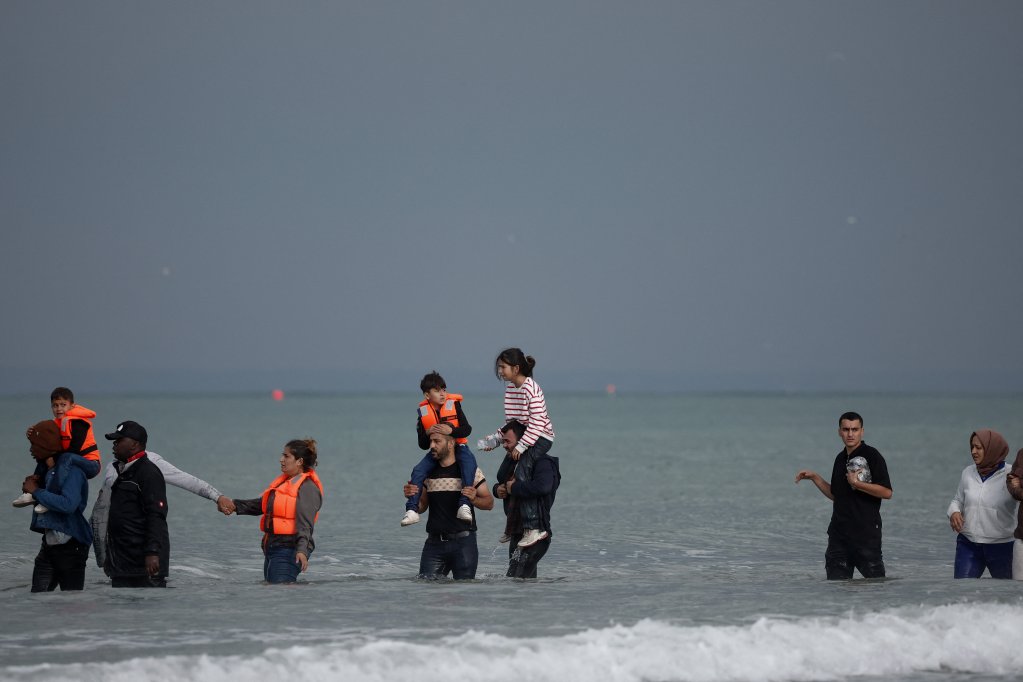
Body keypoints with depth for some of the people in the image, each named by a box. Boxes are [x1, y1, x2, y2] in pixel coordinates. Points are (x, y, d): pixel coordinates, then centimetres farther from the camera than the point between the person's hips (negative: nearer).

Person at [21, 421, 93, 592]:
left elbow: (68, 505, -29)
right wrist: (33, 485, 6)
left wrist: (36, 491, -18)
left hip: (70, 547, -9)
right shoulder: (49, 470, 11)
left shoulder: (71, 469, -16)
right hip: (49, 545, 9)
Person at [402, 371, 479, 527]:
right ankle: (412, 510, -20)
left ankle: (465, 504, -43)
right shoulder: (423, 412, 0)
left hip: (458, 446, -3)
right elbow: (423, 445, 1)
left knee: (469, 462, -34)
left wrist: (451, 430, -31)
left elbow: (467, 429, -13)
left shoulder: (453, 404, -5)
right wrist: (428, 433, -21)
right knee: (418, 471, -19)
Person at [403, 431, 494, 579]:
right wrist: (411, 497, -3)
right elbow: (421, 507, 18)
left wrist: (474, 499, -19)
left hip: (463, 541, -3)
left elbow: (489, 502, 1)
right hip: (434, 543, 3)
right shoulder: (428, 472, 11)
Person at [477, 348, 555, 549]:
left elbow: (537, 422, -23)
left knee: (521, 475, -22)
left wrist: (522, 445, -25)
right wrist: (495, 439, 9)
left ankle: (533, 528, -25)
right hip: (520, 435, 9)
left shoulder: (531, 389, -18)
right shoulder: (509, 389, 9)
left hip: (541, 437, -9)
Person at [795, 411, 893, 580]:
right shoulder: (841, 458, 16)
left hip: (866, 531, -7)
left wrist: (857, 484, -19)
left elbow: (887, 492, -14)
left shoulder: (871, 456, -7)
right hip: (839, 531, 7)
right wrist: (815, 478, 19)